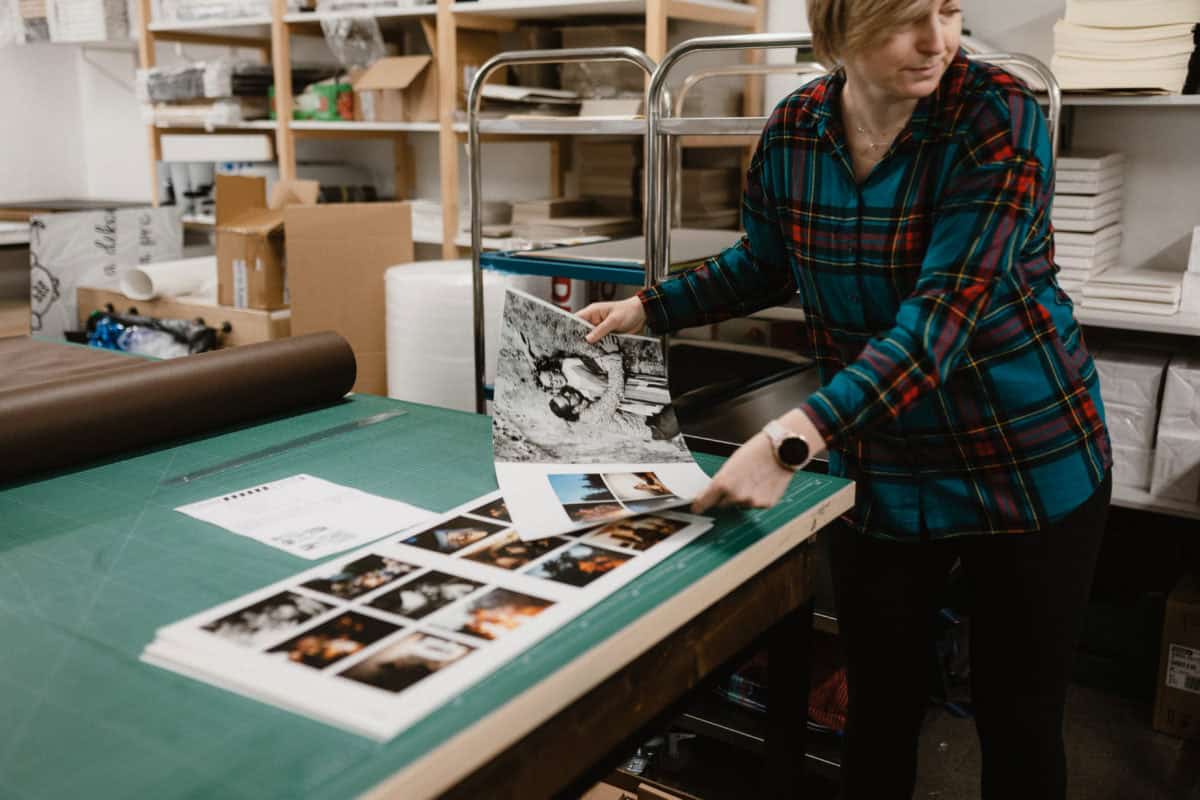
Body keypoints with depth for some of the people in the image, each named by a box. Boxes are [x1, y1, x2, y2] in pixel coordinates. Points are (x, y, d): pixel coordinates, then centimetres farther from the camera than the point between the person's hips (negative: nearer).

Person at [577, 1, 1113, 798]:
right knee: (880, 707, 13)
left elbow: (944, 311, -30)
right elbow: (766, 265, 13)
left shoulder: (998, 118, -20)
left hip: (1028, 464, -3)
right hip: (880, 469, 4)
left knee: (1019, 720, 11)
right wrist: (647, 308, 5)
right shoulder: (792, 130, -6)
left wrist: (792, 440, -39)